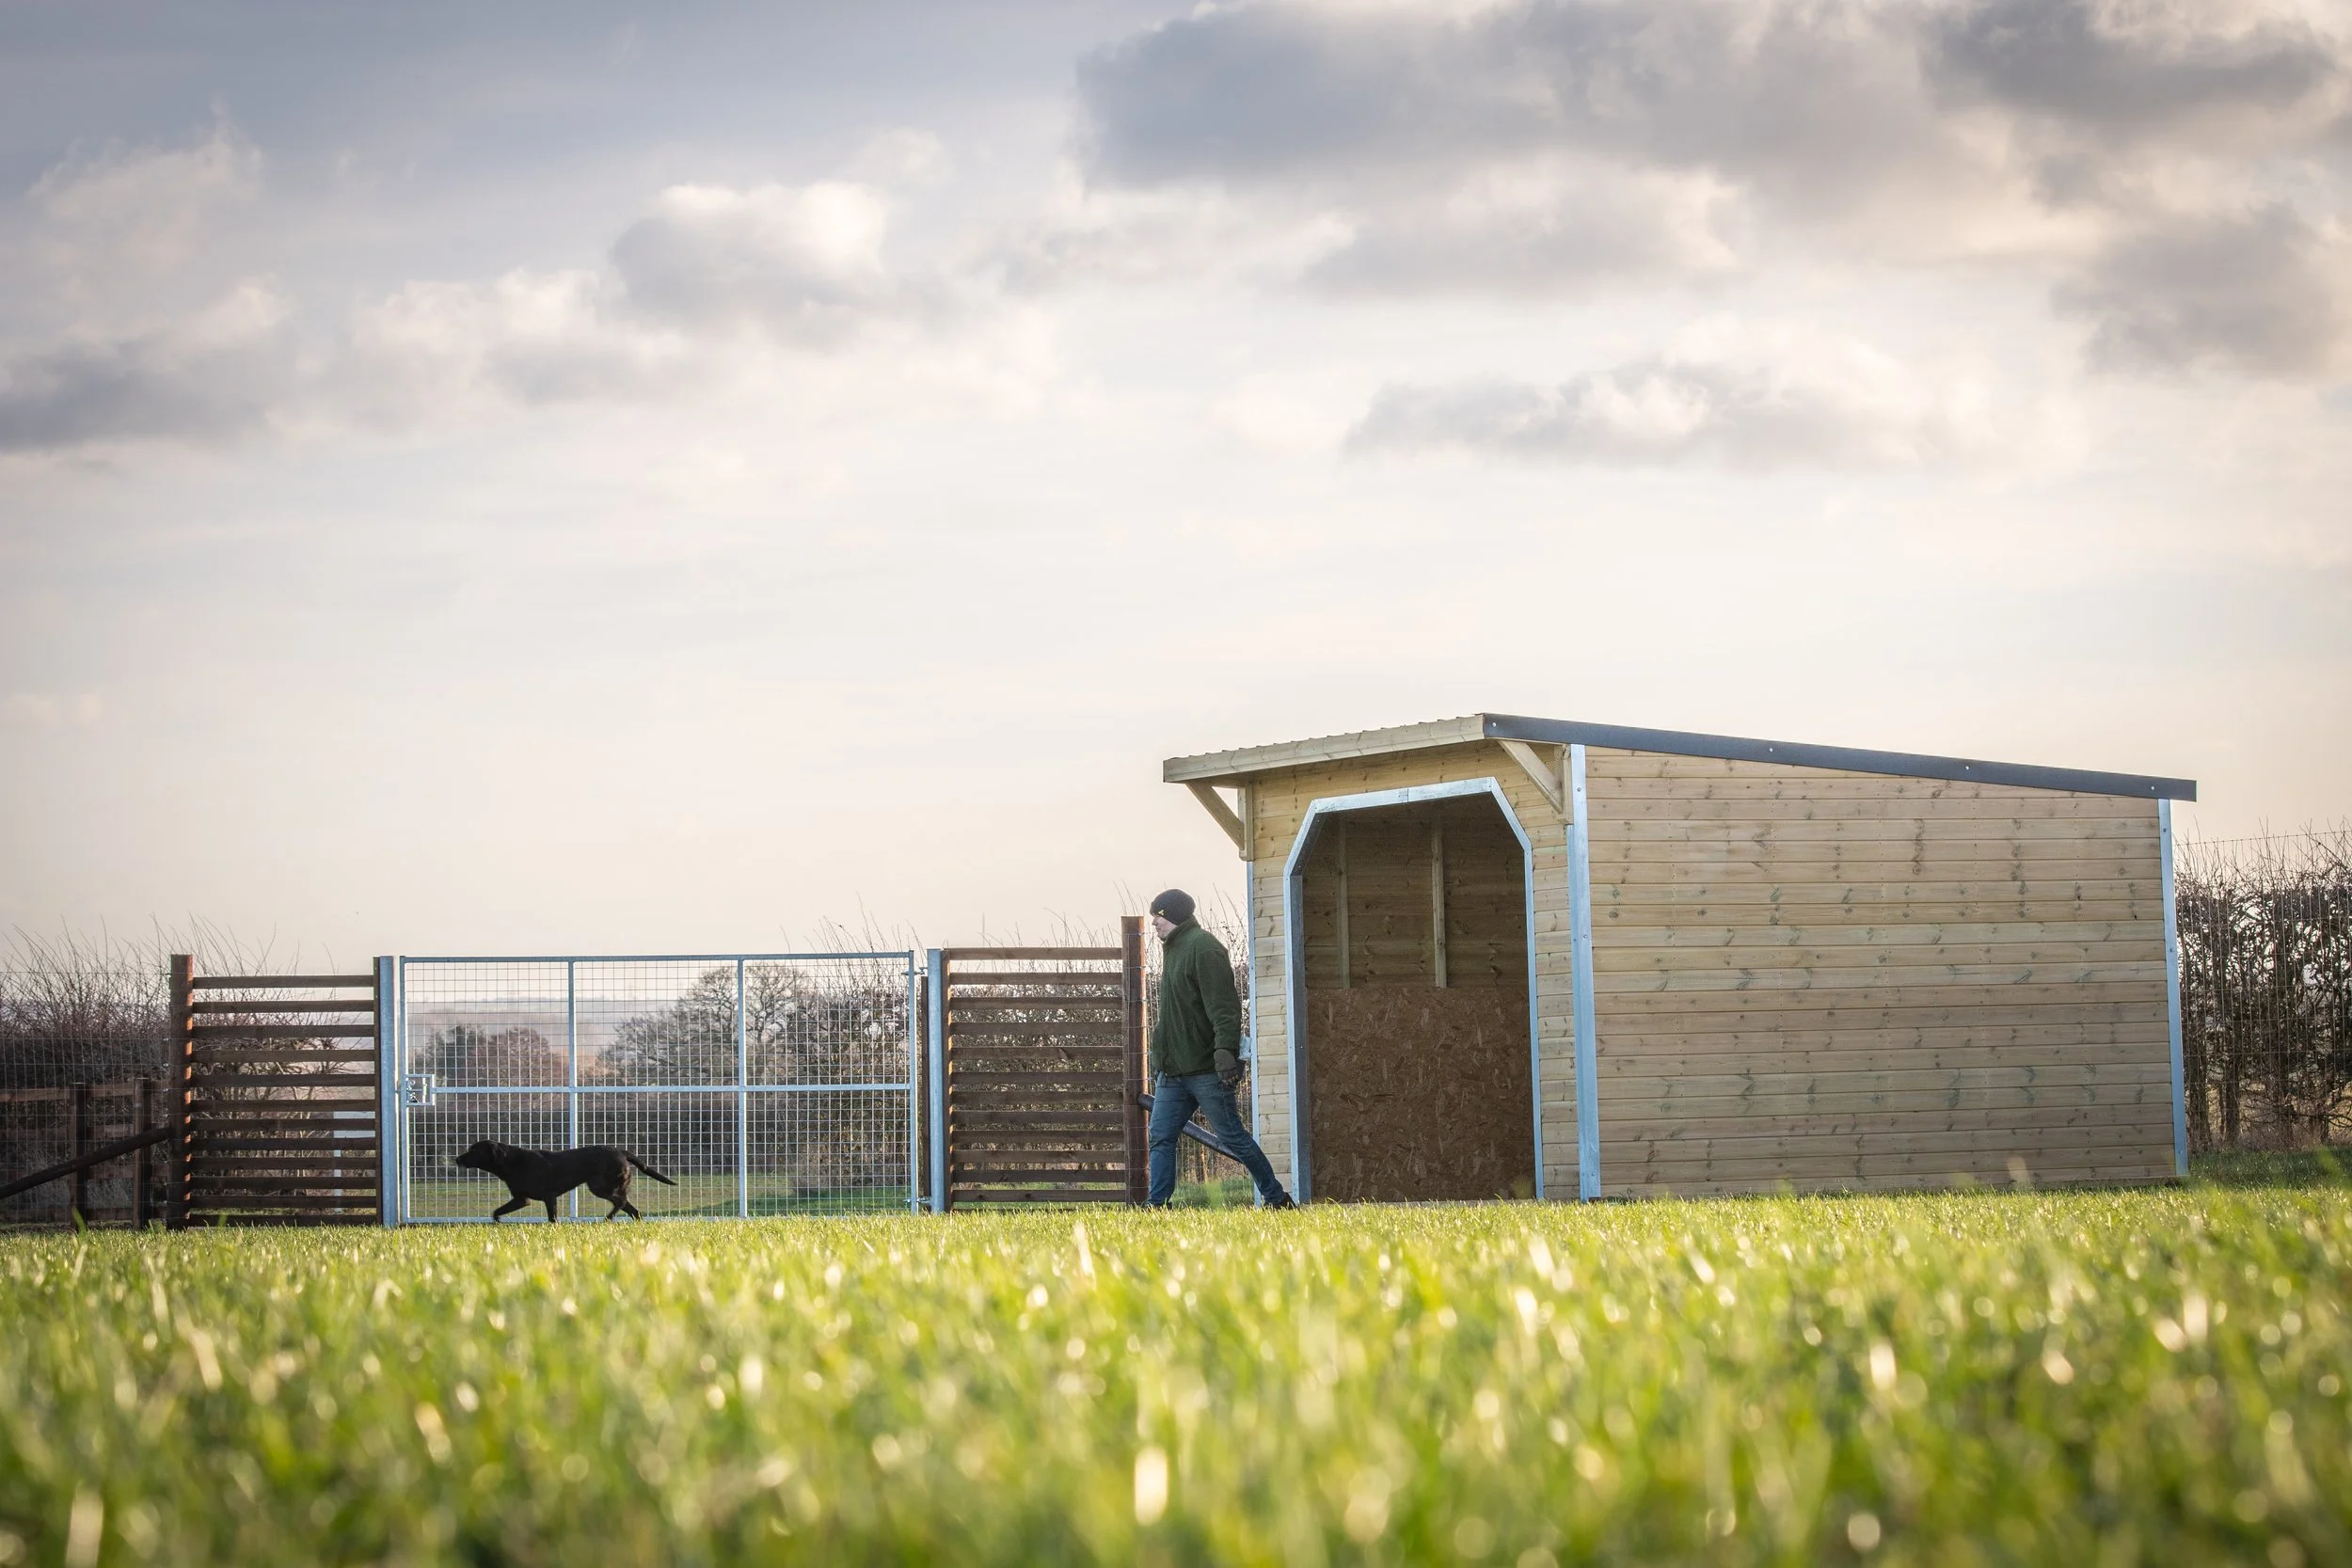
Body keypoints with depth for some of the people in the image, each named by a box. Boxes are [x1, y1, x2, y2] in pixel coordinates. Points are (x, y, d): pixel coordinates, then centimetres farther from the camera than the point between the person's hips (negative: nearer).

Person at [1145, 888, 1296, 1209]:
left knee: (1232, 1135, -3)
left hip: (1205, 1070, -9)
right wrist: (1159, 1059, 24)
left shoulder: (1203, 948, -12)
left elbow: (1223, 1006, -21)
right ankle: (1158, 1205, 1)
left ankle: (1278, 1200, 6)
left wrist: (1225, 1051, -31)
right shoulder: (1175, 950, 18)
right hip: (1173, 1071, 9)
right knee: (1161, 1137, 2)